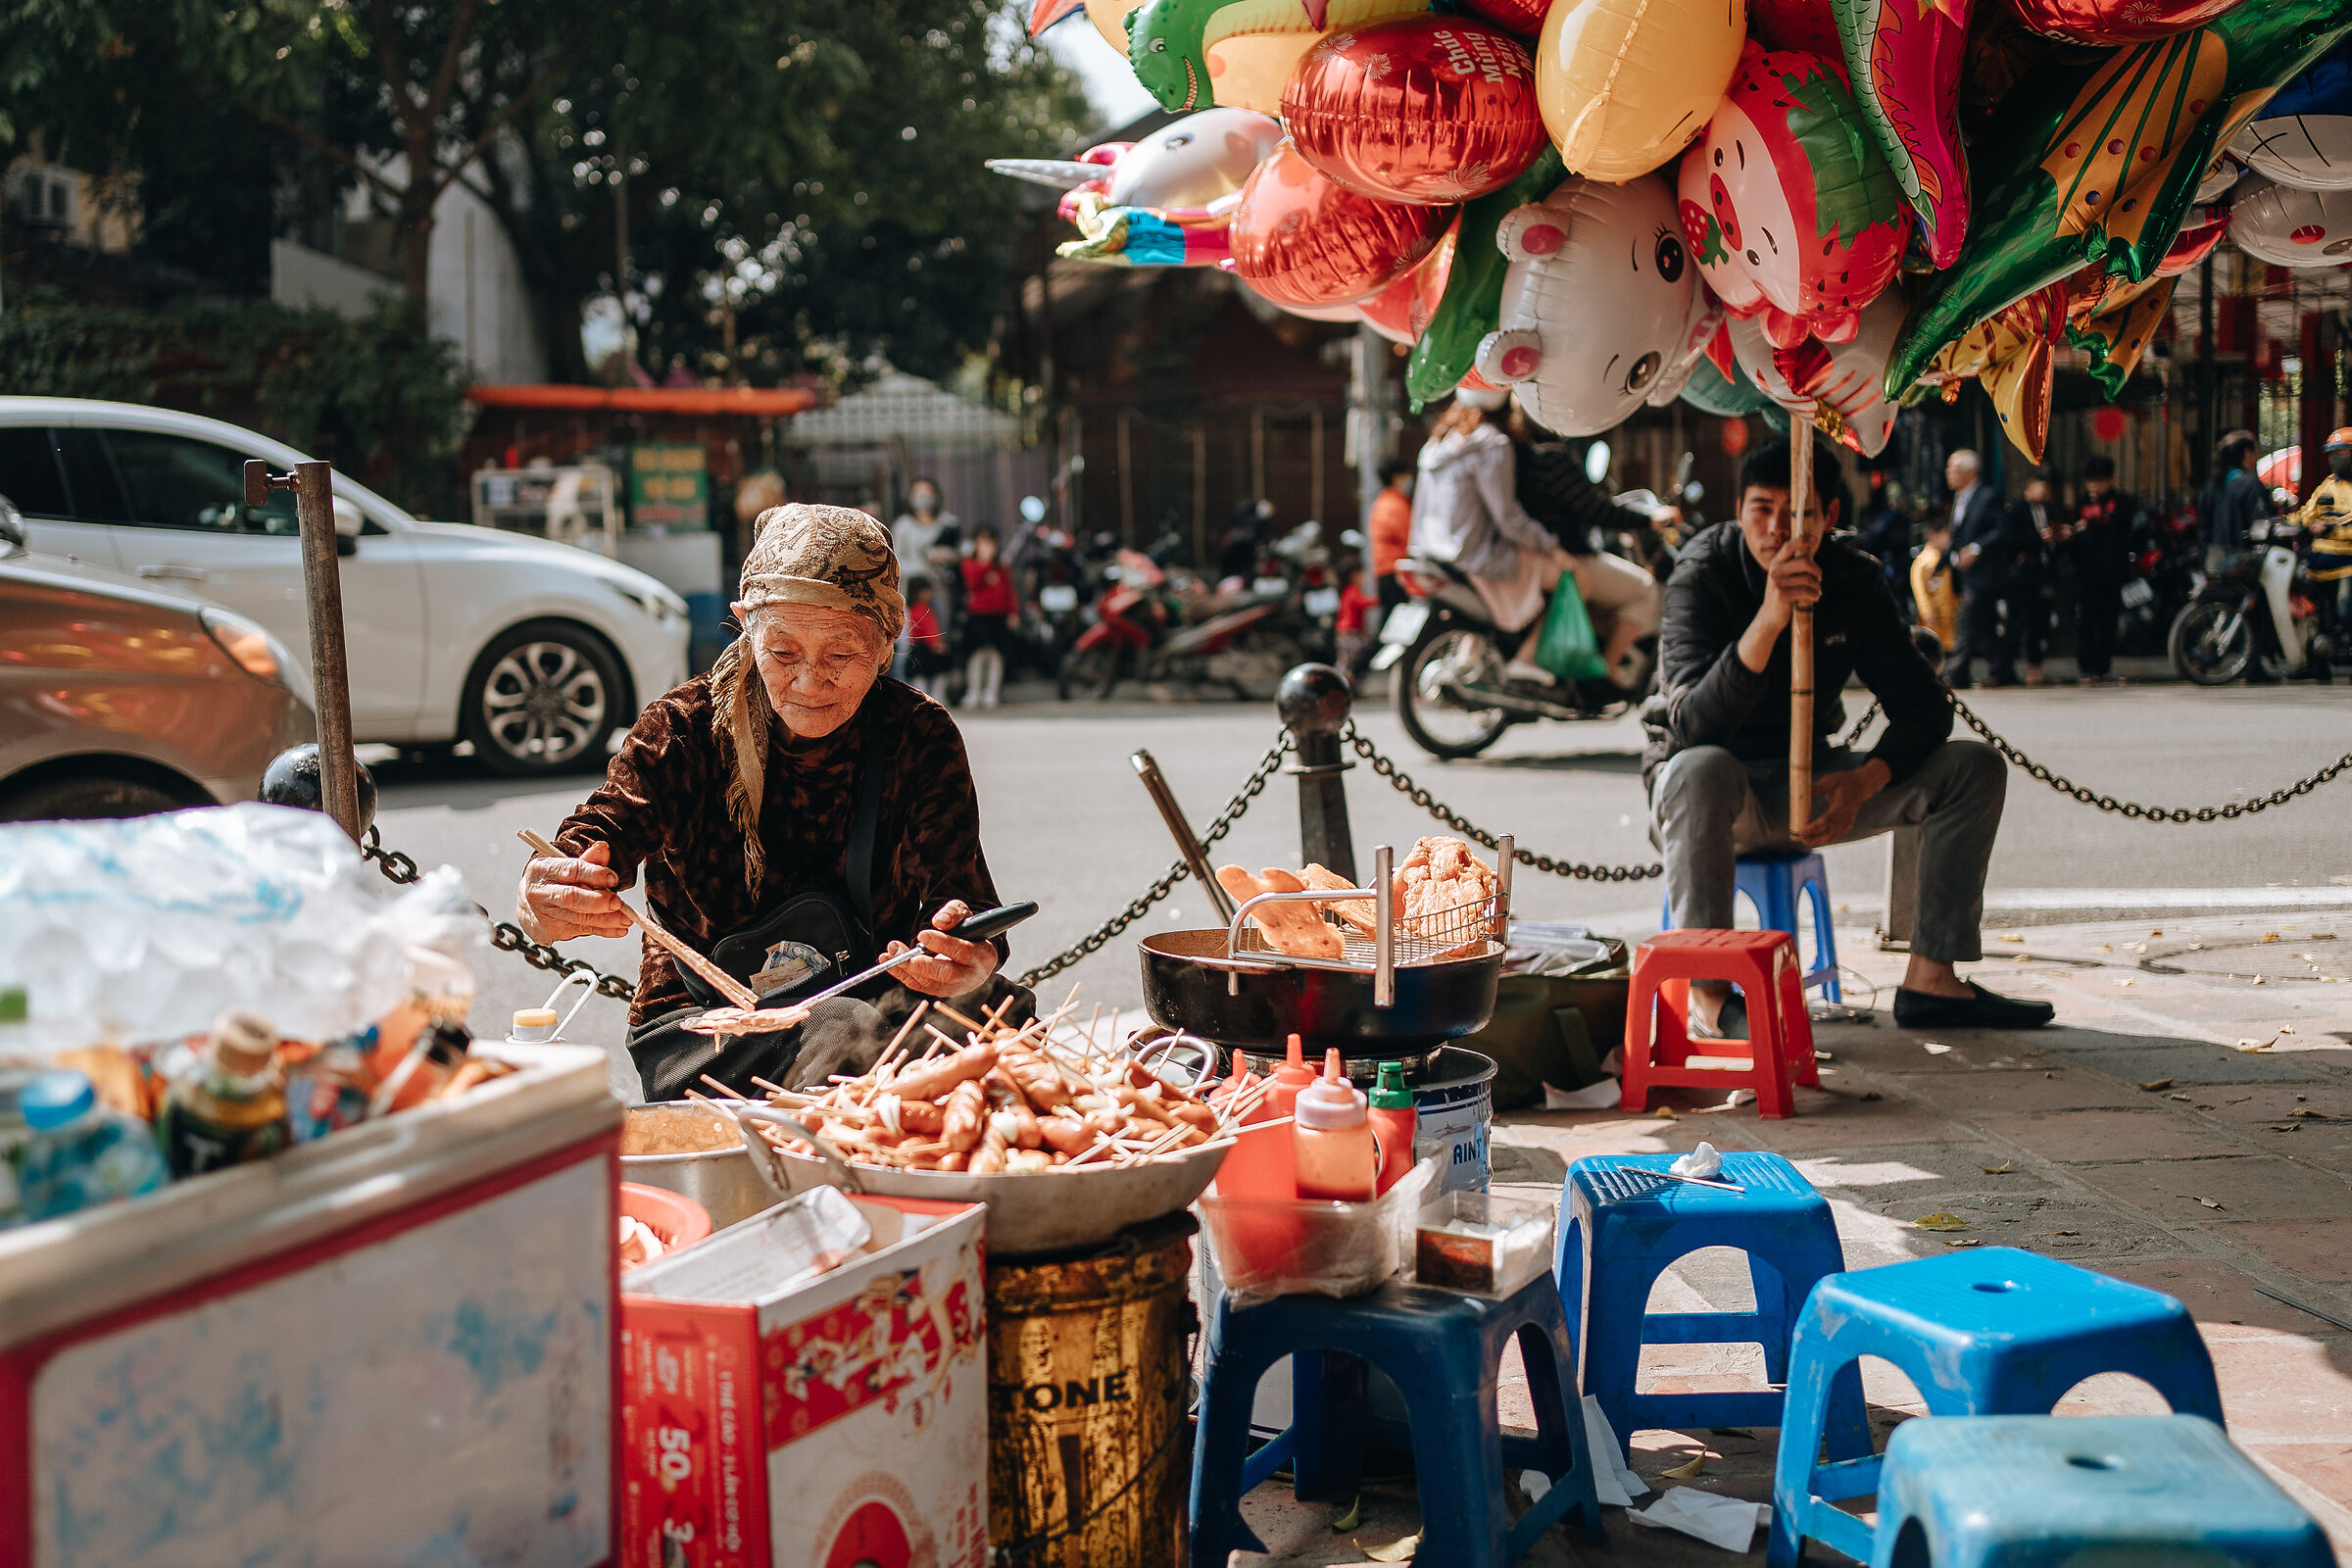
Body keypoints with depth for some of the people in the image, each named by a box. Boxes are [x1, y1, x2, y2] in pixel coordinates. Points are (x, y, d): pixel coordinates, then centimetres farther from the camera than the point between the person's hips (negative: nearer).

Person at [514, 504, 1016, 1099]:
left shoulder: (920, 737, -4)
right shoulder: (684, 728, -8)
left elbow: (961, 890, -16)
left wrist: (971, 964, -43)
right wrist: (541, 906, -48)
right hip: (700, 1026, -3)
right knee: (850, 1039, -35)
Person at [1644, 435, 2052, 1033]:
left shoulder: (1855, 579, -4)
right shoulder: (1703, 575, -19)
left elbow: (1923, 707, -6)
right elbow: (1695, 722, -33)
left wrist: (1863, 782, -26)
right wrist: (1768, 619, -46)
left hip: (1807, 782, 5)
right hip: (1722, 795, -5)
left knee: (1974, 767, -8)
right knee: (1702, 770, -41)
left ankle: (1930, 981, -6)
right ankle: (1708, 995, -33)